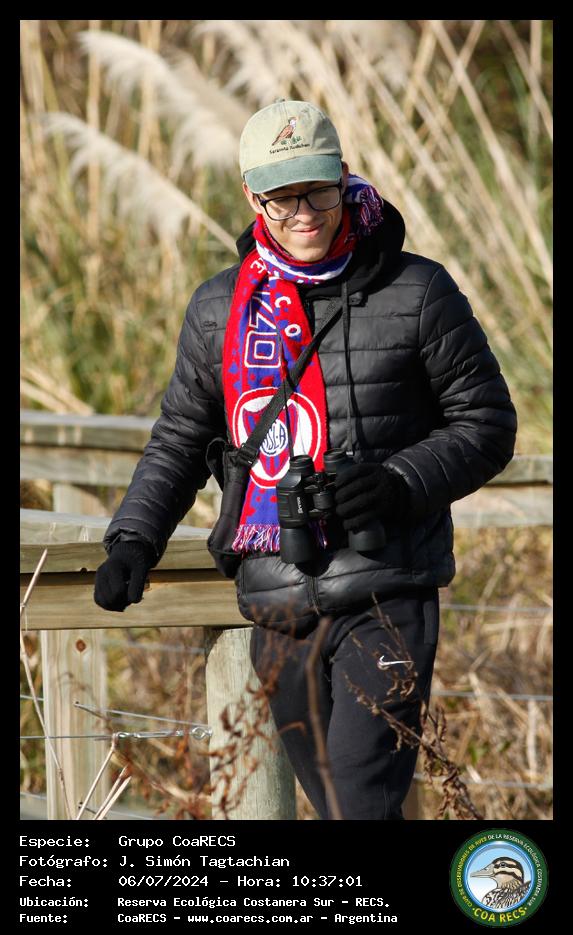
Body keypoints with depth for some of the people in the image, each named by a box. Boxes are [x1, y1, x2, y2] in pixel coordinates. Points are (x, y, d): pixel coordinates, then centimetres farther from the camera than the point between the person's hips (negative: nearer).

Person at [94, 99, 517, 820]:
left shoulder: (417, 293, -1)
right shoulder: (219, 309, 10)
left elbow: (487, 424, 3)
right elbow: (181, 436, 21)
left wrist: (402, 484, -15)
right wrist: (135, 538, 6)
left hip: (386, 595, -4)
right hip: (278, 610, 5)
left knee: (362, 804, -16)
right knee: (332, 806, 10)